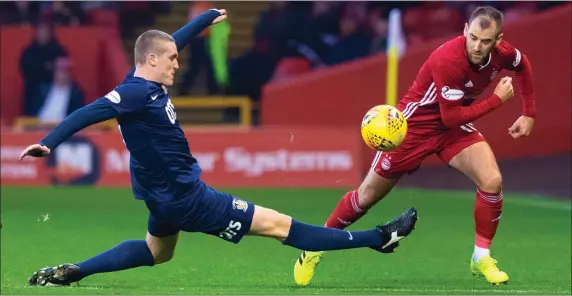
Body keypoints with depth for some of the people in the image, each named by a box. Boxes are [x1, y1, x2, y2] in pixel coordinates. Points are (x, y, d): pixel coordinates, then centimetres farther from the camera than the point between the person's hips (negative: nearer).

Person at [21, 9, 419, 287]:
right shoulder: (137, 93, -25)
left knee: (157, 252, 36)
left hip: (168, 191, 10)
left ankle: (70, 272, 25)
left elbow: (171, 43, 17)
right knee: (278, 224, -5)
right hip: (183, 197, -10)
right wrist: (49, 143, -42)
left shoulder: (146, 83, 1)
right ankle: (379, 239, 0)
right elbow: (88, 113, -32)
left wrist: (209, 17, 29)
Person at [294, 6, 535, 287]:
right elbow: (451, 117, -32)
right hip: (415, 123, -5)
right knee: (367, 196, 6)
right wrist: (498, 99, -27)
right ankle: (316, 248, 27)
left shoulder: (502, 53, -15)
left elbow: (523, 66, 11)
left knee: (492, 181, -18)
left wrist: (528, 114, 7)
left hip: (454, 125, 5)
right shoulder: (448, 60, -35)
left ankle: (481, 258, 0)